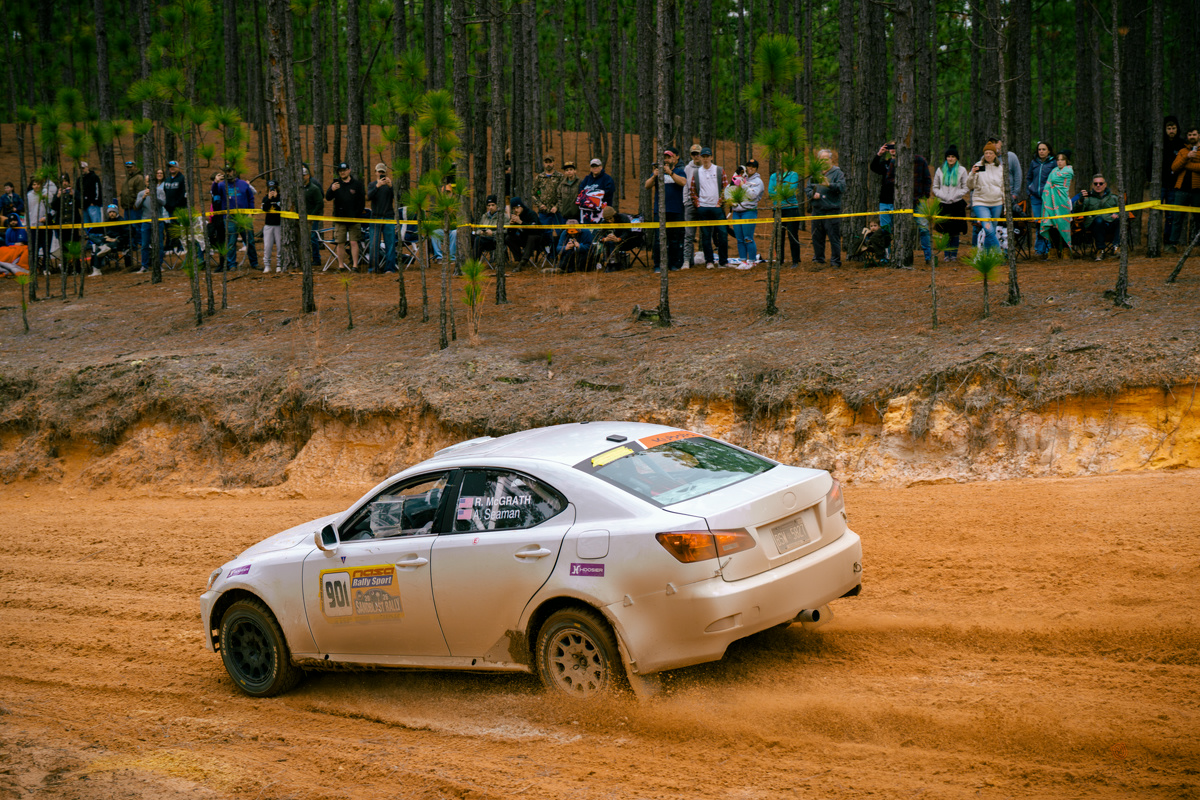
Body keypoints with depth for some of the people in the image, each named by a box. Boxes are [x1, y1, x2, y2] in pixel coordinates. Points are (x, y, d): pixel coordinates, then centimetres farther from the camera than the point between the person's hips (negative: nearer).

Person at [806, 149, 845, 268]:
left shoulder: (837, 172, -1)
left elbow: (842, 188, -14)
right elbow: (807, 188, 16)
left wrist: (829, 185, -28)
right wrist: (813, 194, -5)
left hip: (832, 210, -5)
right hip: (817, 210, 5)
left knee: (834, 237, -4)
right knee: (817, 237, 11)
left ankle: (835, 261, 1)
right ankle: (818, 259, 21)